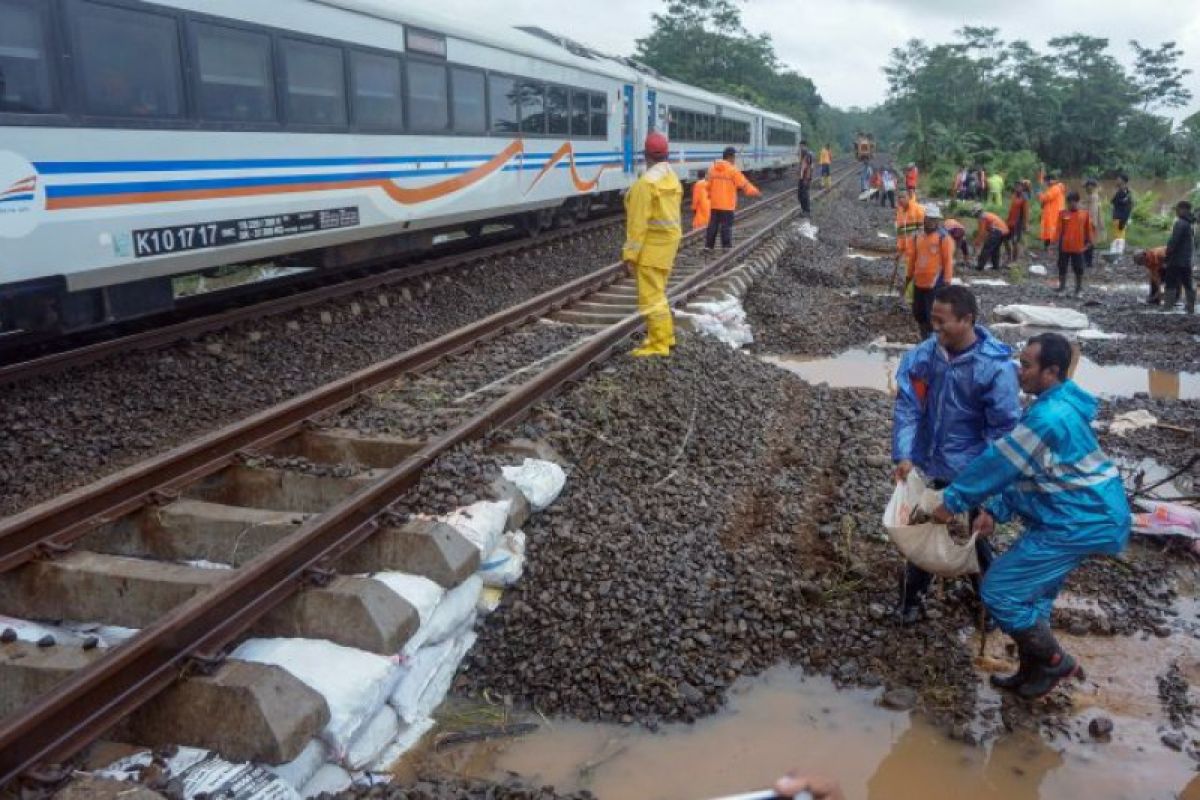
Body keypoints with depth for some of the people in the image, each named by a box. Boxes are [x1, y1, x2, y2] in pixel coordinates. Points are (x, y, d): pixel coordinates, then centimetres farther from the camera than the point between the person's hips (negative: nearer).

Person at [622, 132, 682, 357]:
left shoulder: (645, 183, -18)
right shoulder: (674, 180, 8)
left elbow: (638, 223, -19)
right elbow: (674, 214, 13)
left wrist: (630, 254, -16)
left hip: (651, 246, -9)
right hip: (669, 241, 9)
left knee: (650, 294, -4)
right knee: (657, 291, 20)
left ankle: (659, 344, -2)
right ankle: (665, 335, 28)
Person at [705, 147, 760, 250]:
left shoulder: (712, 168, 5)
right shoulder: (732, 170, -10)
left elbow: (709, 185, 11)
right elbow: (743, 183, -7)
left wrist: (710, 196, 25)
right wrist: (754, 191, 3)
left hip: (714, 204, 5)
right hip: (727, 204, -5)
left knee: (712, 225, 9)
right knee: (726, 226, 0)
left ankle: (708, 246, 10)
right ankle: (726, 247, 2)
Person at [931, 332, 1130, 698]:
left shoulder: (1049, 417, -26)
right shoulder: (1058, 406, 9)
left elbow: (999, 462, -20)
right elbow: (1021, 469, 12)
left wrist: (951, 501, -10)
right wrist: (995, 511, 6)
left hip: (1079, 523, -10)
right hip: (1086, 516, 10)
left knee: (999, 590, -7)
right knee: (1031, 595, 19)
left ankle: (1054, 661, 10)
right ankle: (1034, 671, 32)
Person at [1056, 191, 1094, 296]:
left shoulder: (1085, 214, -1)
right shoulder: (1063, 214, 0)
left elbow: (1089, 229, 5)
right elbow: (1059, 230, 1)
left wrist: (1088, 242, 3)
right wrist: (1059, 242, -3)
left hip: (1078, 247, -1)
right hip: (1064, 246, 1)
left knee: (1078, 269, 6)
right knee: (1062, 267, 7)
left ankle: (1079, 288, 17)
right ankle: (1062, 287, 19)